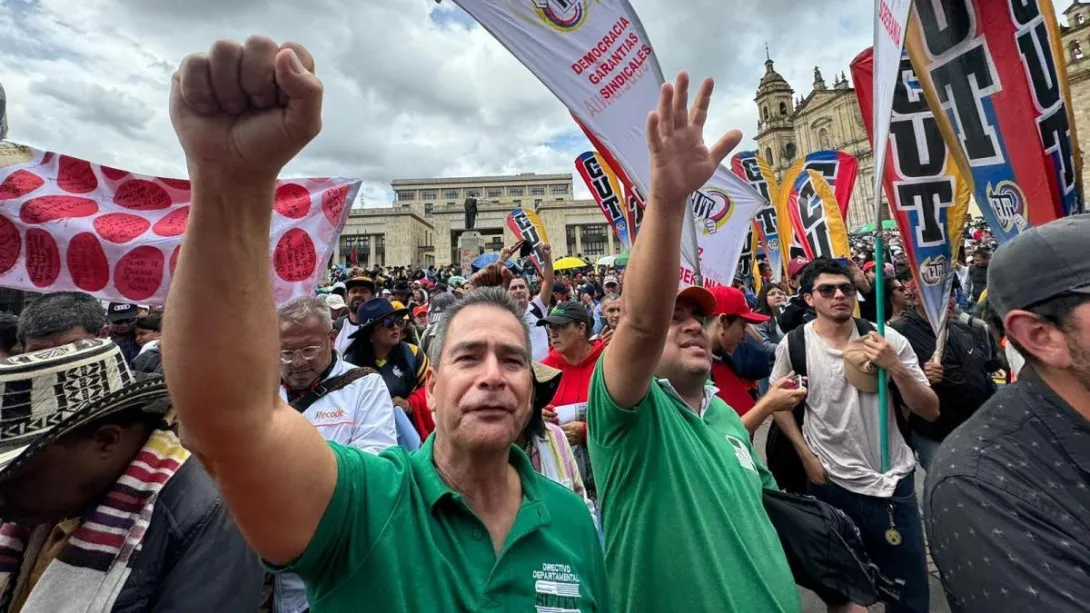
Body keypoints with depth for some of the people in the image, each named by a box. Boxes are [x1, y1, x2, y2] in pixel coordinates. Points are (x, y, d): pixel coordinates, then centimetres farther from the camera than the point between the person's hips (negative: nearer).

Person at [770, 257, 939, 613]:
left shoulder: (888, 340, -6)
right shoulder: (794, 345, -9)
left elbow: (931, 411, -6)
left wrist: (895, 366, -22)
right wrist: (806, 455, -4)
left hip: (893, 480, 1)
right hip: (831, 482, -1)